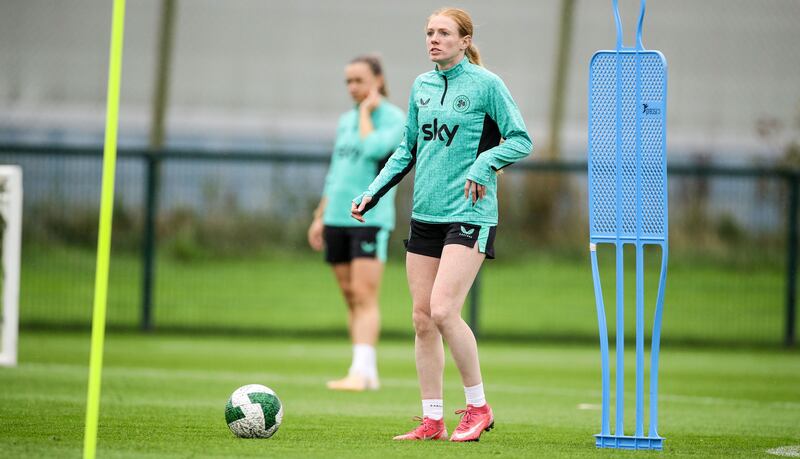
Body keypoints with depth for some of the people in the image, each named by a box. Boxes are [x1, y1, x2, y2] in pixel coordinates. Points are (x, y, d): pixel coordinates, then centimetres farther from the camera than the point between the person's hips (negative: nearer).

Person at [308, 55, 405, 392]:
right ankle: (369, 374, 11)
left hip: (371, 218, -7)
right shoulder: (346, 120, 17)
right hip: (337, 218, 7)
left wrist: (367, 111, -9)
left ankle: (360, 372, -21)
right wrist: (320, 217, 18)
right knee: (351, 299, 7)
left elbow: (373, 149, -23)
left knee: (364, 297, -14)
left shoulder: (394, 118, -3)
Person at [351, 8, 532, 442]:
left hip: (469, 213, -6)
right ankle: (432, 420, 9)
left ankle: (478, 407, -1)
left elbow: (520, 140, -5)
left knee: (443, 311, -17)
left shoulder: (486, 84, -6)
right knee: (422, 318, 3)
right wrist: (373, 192, 11)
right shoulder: (421, 86, 12)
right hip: (425, 214, 6)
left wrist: (483, 164, -19)